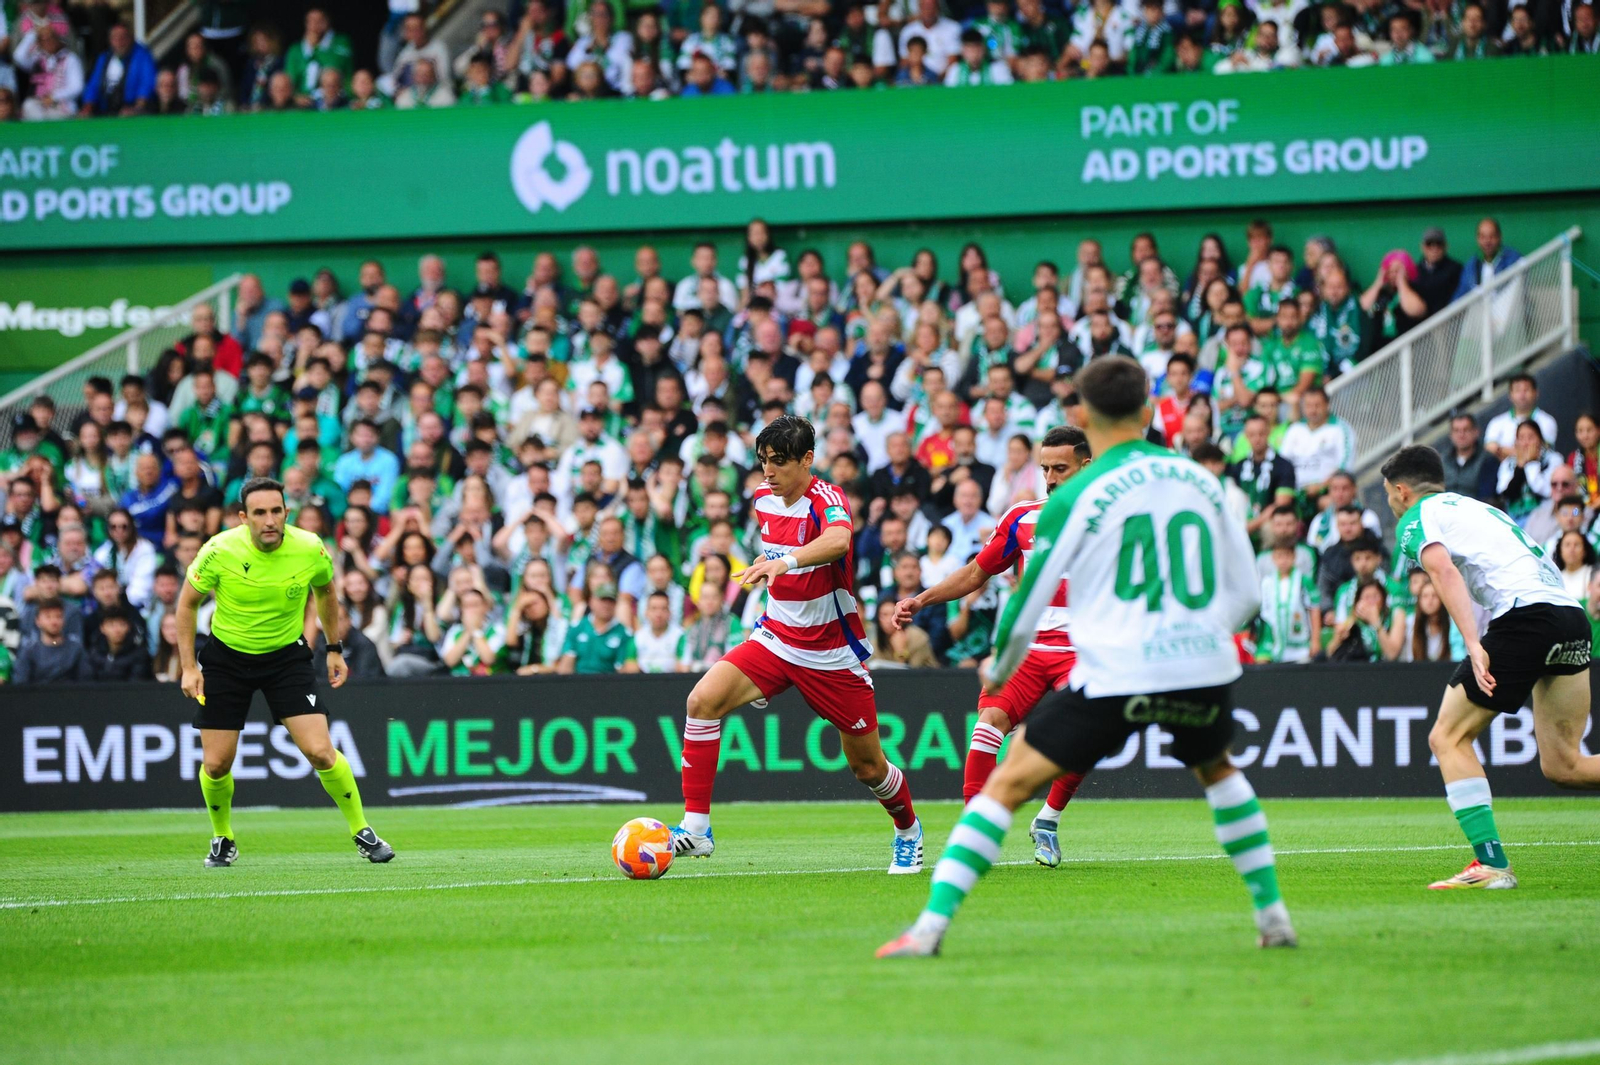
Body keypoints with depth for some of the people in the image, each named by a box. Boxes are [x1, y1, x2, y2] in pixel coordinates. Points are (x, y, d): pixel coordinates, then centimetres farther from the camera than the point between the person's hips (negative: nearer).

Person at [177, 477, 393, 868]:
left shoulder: (310, 550, -17)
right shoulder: (219, 551, -21)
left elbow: (325, 591, 7)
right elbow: (187, 603, -4)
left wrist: (334, 649, 11)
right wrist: (188, 667, -8)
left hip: (286, 656, 0)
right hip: (227, 656, 0)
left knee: (320, 752, -14)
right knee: (216, 765, -2)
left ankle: (362, 833, 6)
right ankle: (223, 840, 26)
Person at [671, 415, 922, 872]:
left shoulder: (827, 500, -19)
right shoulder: (762, 500, 2)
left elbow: (838, 540, -45)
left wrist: (786, 561, -59)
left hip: (833, 654, -5)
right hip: (776, 638, 5)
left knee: (868, 767, 5)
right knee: (704, 699, -21)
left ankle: (908, 830, 39)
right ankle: (696, 827, -20)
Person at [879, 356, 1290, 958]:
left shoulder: (1076, 497, -1)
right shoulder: (1202, 482, 11)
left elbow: (1026, 609, 3)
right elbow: (1246, 598, 16)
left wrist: (1000, 671, 22)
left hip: (1115, 676, -4)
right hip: (1205, 671, 4)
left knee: (1009, 782, 2)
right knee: (1216, 769, 34)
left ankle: (931, 925, -8)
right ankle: (1273, 915, 30)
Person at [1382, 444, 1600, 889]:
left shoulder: (1416, 519, 9)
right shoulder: (1476, 507, 33)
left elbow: (1444, 570, -10)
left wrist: (1473, 645, -20)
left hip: (1523, 612, -7)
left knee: (1448, 738, 4)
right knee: (1562, 765, 9)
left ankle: (1492, 864, -7)